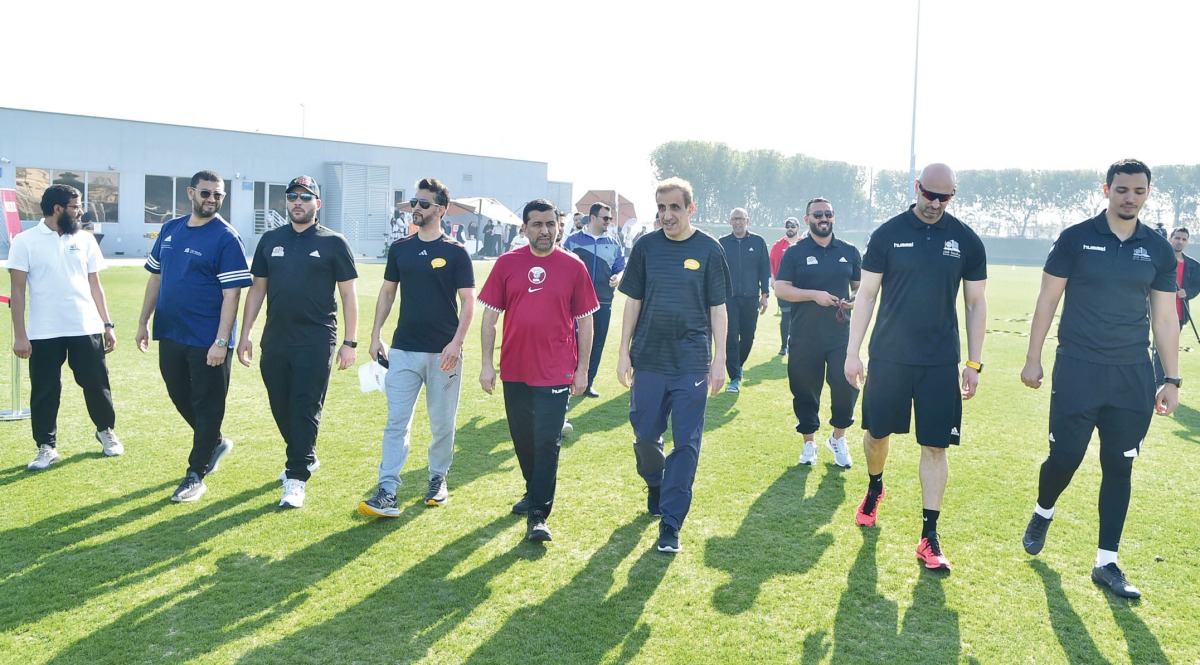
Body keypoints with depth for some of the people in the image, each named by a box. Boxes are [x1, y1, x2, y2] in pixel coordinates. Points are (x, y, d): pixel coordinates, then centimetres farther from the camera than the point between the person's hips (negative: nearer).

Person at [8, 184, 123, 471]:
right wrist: (19, 335, -8)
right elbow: (17, 290, -4)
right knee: (44, 391, 6)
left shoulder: (85, 240, 6)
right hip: (44, 332, -2)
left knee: (96, 383, 10)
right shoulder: (25, 241, -4)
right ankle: (47, 447, 18)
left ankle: (106, 431, 31)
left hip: (86, 328, 3)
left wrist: (107, 325, 7)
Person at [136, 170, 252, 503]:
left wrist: (221, 342, -21)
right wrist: (144, 322, 13)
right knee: (180, 397, 18)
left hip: (208, 341, -7)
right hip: (170, 335, 7)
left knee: (207, 406, 3)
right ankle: (216, 442, 40)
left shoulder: (227, 238, -10)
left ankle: (196, 475, 13)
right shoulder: (170, 229, 9)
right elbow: (156, 278, 17)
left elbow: (232, 293, -15)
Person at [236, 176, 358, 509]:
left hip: (316, 342, -5)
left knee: (305, 410, -4)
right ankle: (305, 458, 33)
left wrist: (350, 341, -7)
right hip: (275, 341, 5)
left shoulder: (334, 243, -1)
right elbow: (257, 289, 14)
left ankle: (297, 478, 1)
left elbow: (348, 294, -1)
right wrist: (245, 335, 8)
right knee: (281, 407, 13)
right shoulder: (270, 240, 11)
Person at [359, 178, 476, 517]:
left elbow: (467, 301, -5)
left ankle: (438, 479, 26)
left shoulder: (456, 252, -3)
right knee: (396, 422, -2)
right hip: (403, 349, 3)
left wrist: (457, 342, -16)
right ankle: (387, 491, -4)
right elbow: (387, 292, 14)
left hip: (444, 352, -3)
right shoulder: (400, 249, 9)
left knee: (442, 423, 8)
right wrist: (376, 336, 7)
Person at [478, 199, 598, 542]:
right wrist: (487, 363, -1)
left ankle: (538, 516, 2)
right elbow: (490, 315, 3)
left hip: (556, 372, -3)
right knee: (522, 438, 16)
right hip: (514, 369, 3)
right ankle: (534, 491, 38)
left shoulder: (573, 266, -3)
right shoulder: (507, 264, 0)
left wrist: (582, 369, -1)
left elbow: (585, 321, 1)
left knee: (547, 443, -4)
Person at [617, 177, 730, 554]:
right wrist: (623, 353, 3)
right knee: (644, 436, 9)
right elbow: (633, 302, 8)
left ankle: (670, 525, 6)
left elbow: (717, 309, 1)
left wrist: (719, 361, -2)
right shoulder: (646, 247, 3)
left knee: (686, 444, -2)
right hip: (648, 361, 2)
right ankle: (655, 484, 40)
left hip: (692, 364, -2)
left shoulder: (708, 250, -1)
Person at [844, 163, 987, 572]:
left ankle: (929, 537, 7)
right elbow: (866, 295, 1)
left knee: (935, 446, 0)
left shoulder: (966, 242, 1)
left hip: (940, 361, 0)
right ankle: (874, 489, 42)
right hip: (888, 355, 0)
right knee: (877, 432, 11)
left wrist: (974, 362, 4)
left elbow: (975, 304, 7)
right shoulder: (888, 234, -2)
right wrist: (852, 352, -3)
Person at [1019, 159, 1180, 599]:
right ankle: (1043, 514, 32)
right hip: (1077, 369, -3)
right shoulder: (1076, 239, -2)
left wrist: (1172, 379, 6)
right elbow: (1048, 300, 2)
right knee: (1065, 457, -2)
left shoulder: (1158, 249, 6)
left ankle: (1106, 564, 16)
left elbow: (1165, 318, 10)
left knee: (1119, 467, 5)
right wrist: (1033, 359, 0)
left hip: (1133, 376, 3)